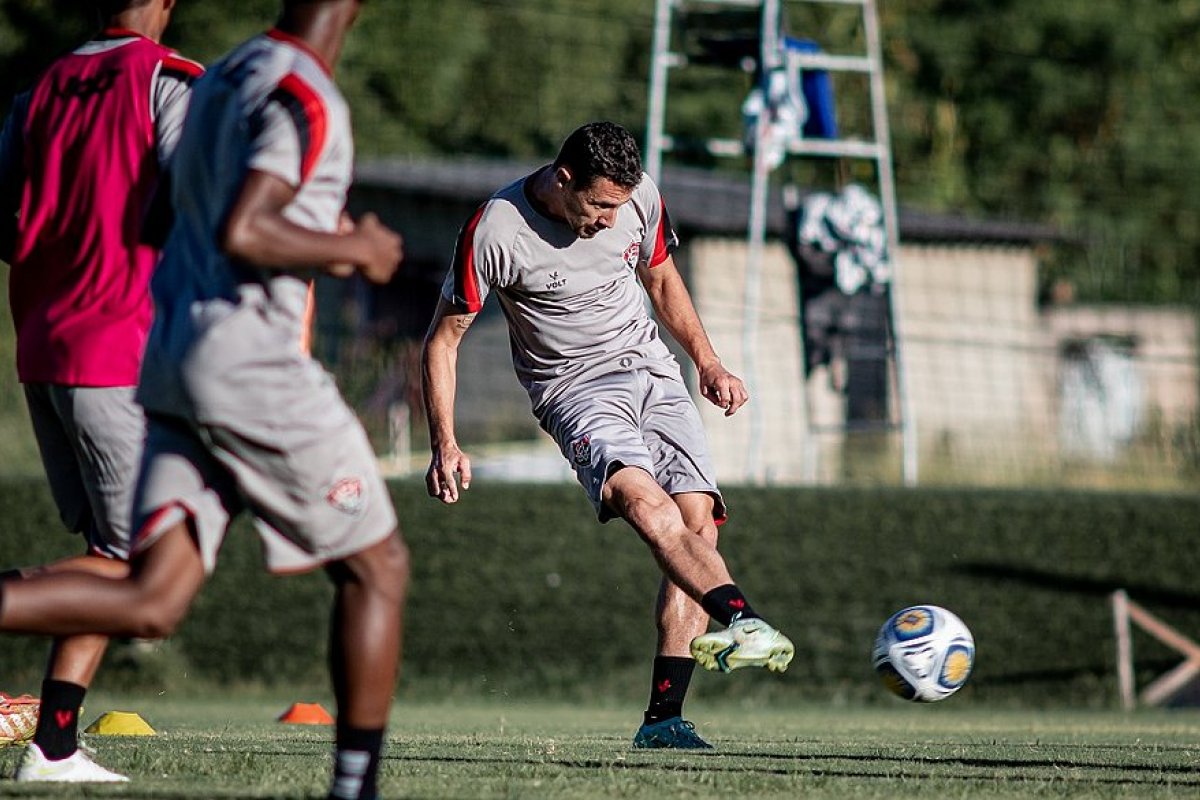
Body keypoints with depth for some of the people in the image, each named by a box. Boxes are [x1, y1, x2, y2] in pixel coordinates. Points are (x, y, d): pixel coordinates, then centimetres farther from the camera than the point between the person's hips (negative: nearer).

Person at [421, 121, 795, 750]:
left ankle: (663, 719, -12)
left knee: (697, 522, -14)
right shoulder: (496, 231, -15)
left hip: (653, 371, 5)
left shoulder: (639, 197, -2)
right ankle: (743, 621, -54)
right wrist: (445, 445, -12)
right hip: (576, 389, -5)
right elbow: (442, 341, -5)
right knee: (646, 503, -32)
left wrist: (709, 364, 11)